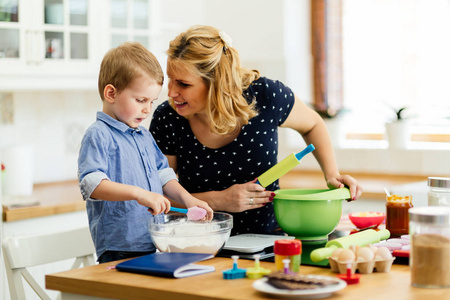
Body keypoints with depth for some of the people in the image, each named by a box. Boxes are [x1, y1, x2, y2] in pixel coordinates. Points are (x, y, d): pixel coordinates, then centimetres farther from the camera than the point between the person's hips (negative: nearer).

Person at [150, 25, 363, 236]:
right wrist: (218, 201, -18)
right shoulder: (167, 120, -13)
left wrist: (331, 174, -2)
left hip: (267, 234, 1)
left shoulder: (265, 96, -13)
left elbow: (312, 125, 10)